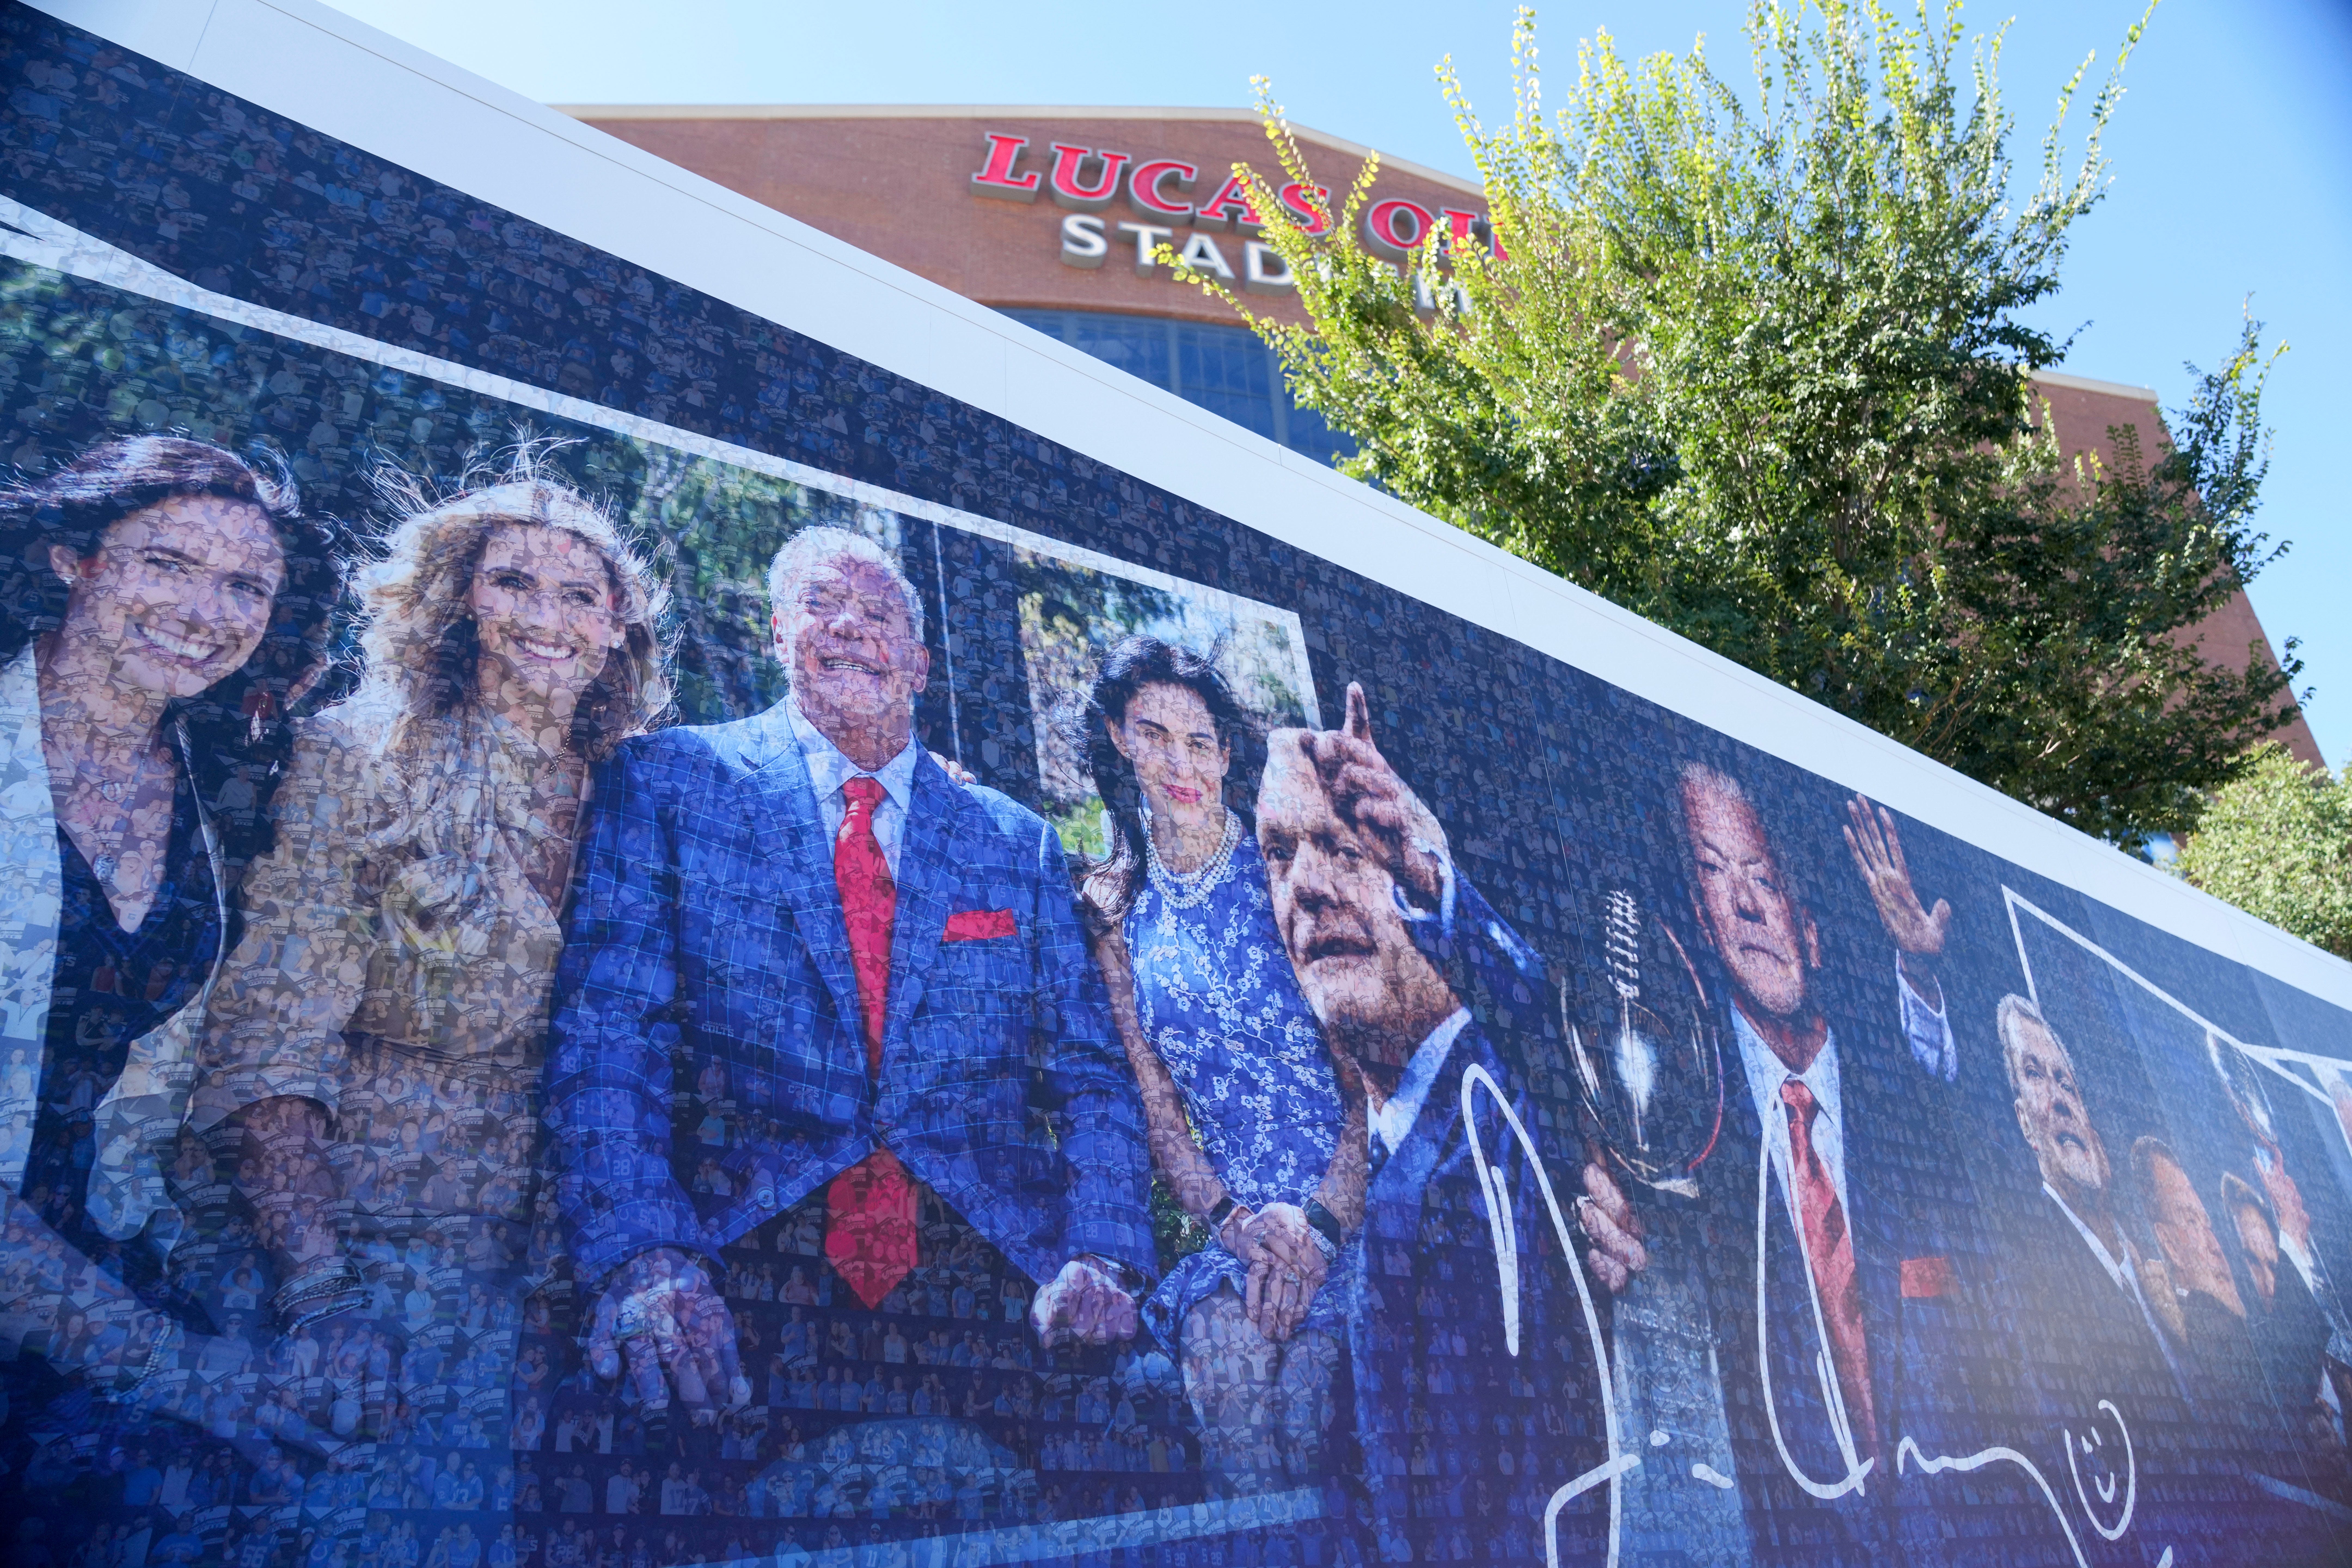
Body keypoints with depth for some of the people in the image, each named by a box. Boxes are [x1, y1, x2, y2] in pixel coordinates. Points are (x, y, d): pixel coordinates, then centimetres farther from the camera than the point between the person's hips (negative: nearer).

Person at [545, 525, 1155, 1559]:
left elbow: (1089, 1078, 12)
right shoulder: (667, 783, 9)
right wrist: (645, 1258, -18)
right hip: (749, 1280, -2)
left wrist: (1098, 1258, -7)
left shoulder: (1018, 842, 15)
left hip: (989, 1279, 3)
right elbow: (606, 1037, -2)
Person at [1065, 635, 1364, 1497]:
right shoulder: (1115, 906, 9)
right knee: (1222, 1342, -28)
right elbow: (1152, 1095, 7)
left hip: (1359, 1192, -2)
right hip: (1237, 1212, 2)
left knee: (1303, 1394, -27)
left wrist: (1320, 1216, -14)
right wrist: (1227, 1217, -9)